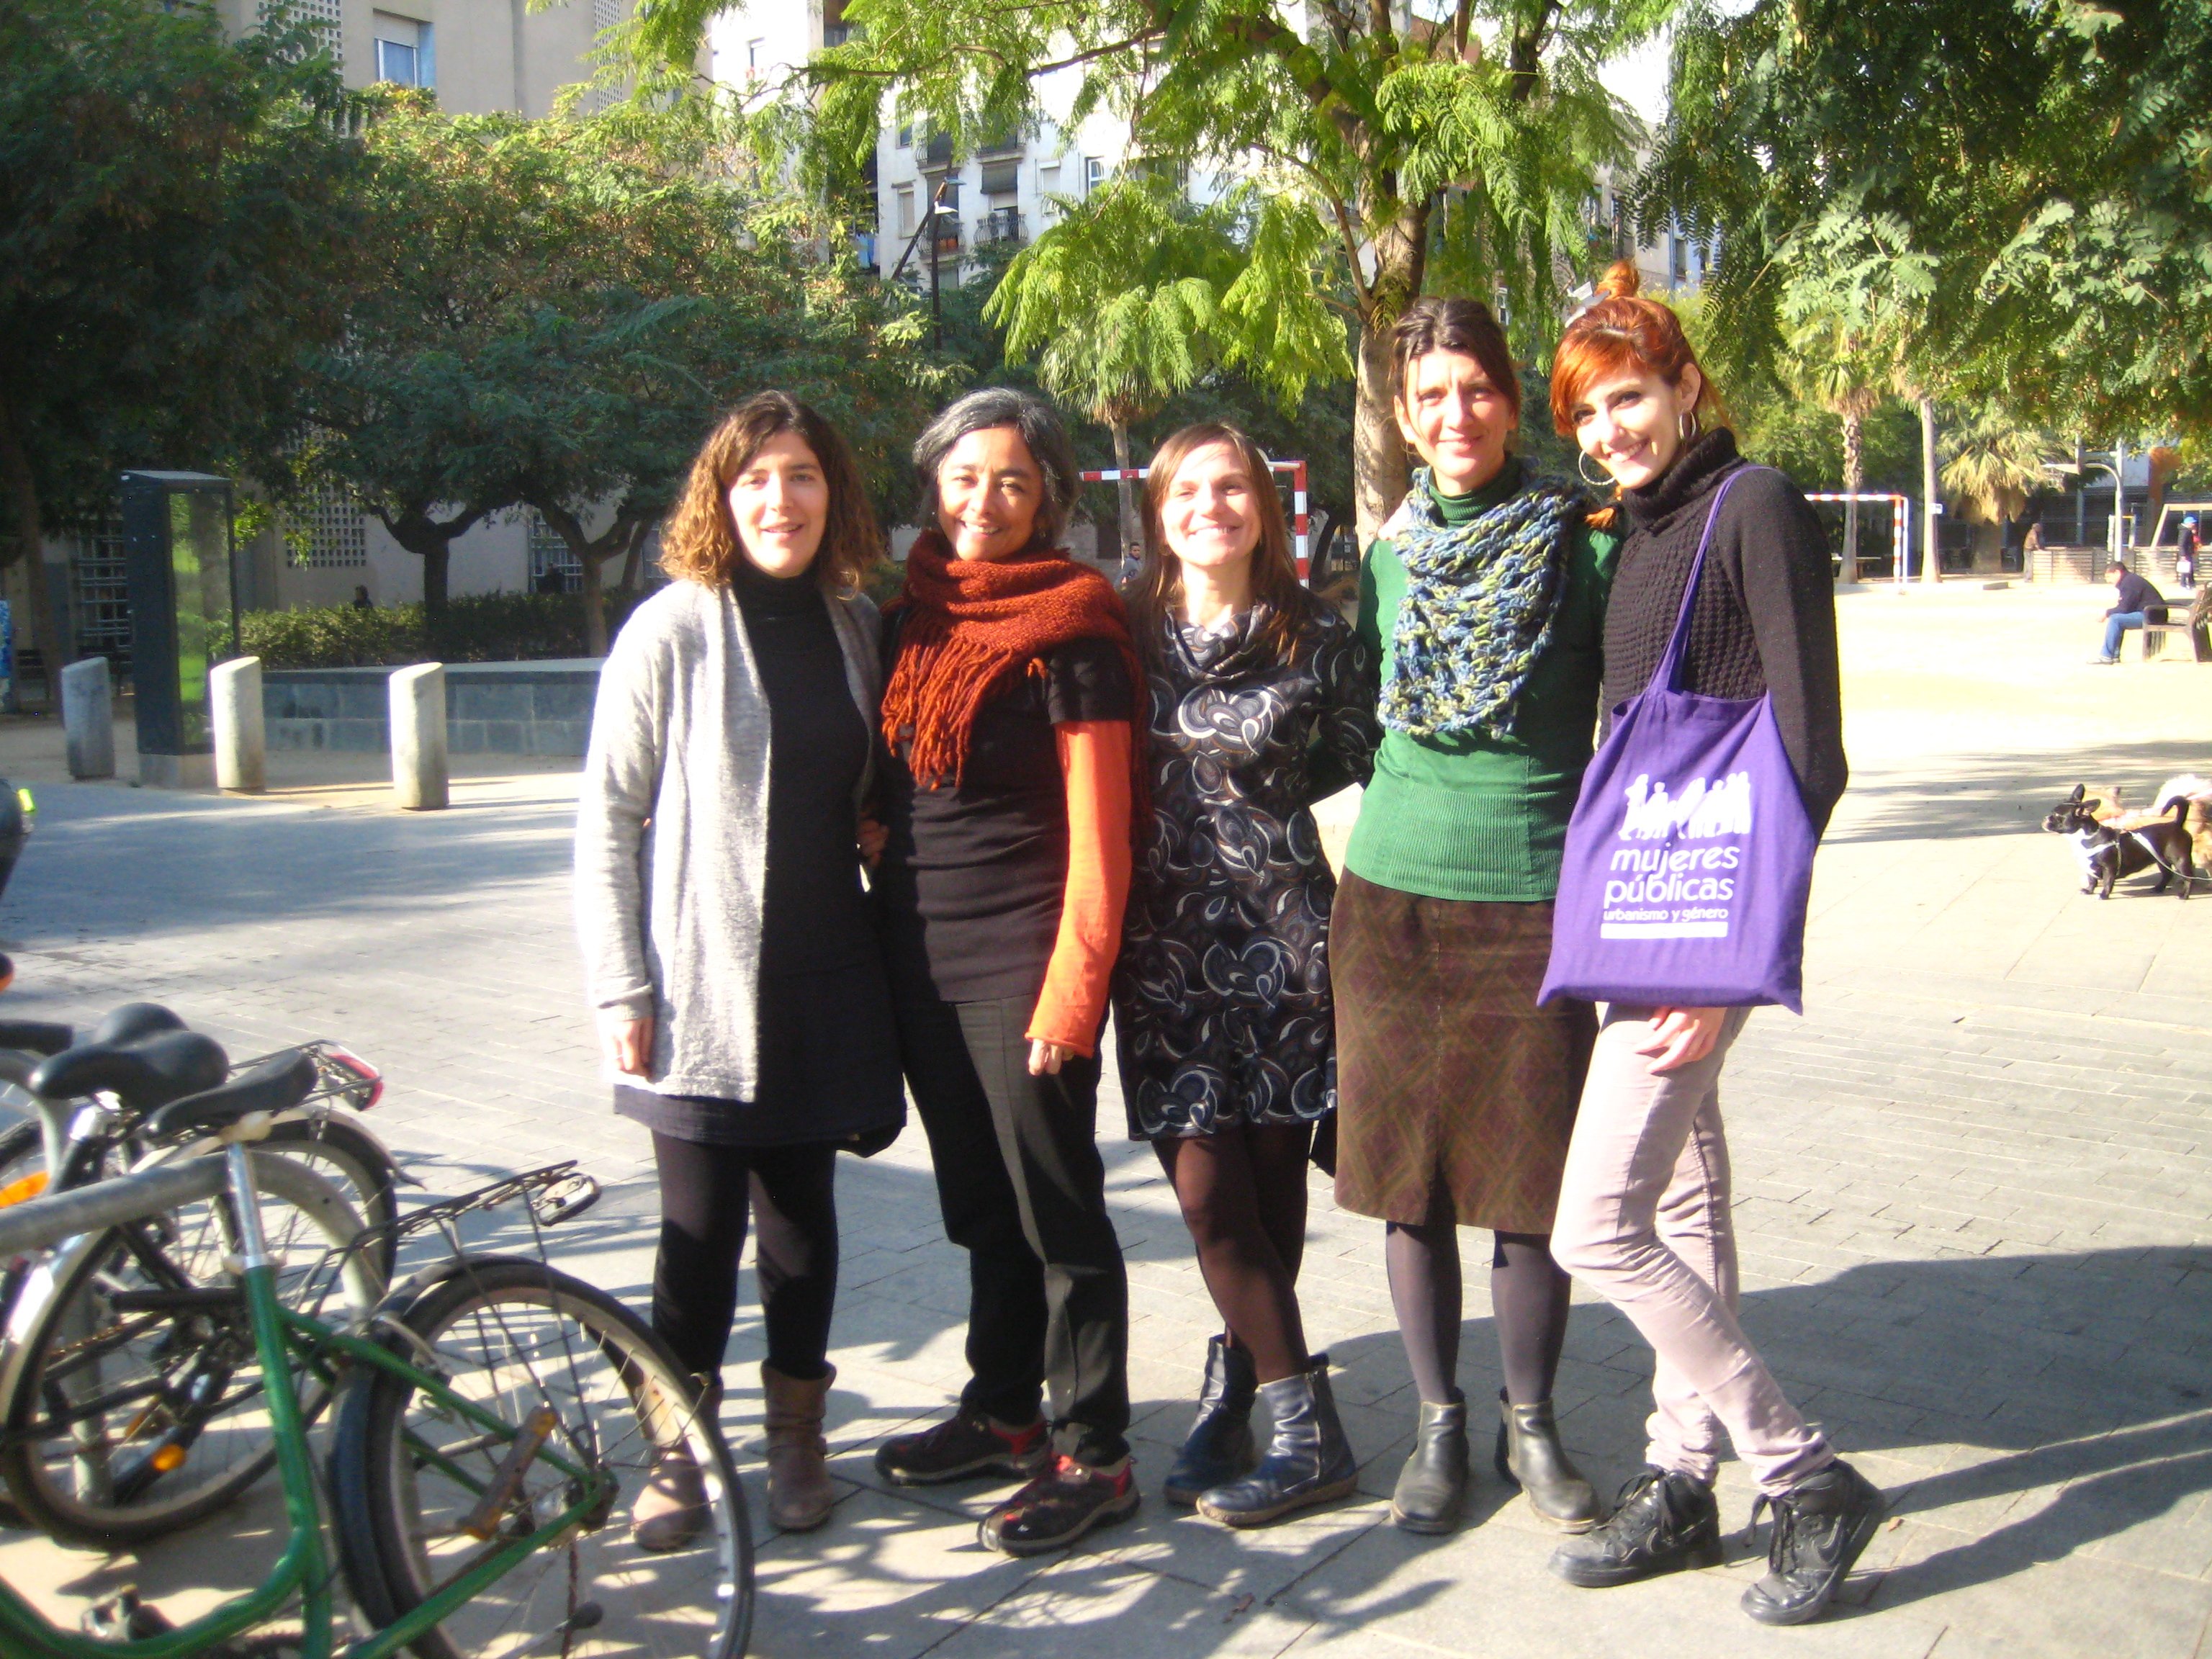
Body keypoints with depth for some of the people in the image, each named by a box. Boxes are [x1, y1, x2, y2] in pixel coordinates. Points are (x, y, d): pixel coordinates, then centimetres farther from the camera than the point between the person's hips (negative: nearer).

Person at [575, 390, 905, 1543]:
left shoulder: (856, 627, 8)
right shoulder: (671, 630, -6)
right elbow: (608, 820, -5)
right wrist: (620, 988, -9)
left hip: (824, 975, 4)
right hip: (702, 984, -3)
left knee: (802, 1207, 11)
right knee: (700, 1222, 3)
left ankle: (796, 1434, 28)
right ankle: (679, 1448, 22)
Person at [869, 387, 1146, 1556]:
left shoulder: (1070, 633, -9)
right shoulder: (910, 618, 11)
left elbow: (1099, 829, -12)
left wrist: (1072, 989, -17)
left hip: (1020, 963, -7)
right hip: (920, 956, 7)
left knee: (1055, 1207, 1)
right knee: (981, 1201, 17)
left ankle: (1092, 1456, 13)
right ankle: (1001, 1412, 32)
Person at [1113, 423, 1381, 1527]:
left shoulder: (1317, 638, 2)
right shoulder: (1129, 634, 8)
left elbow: (1366, 767, 11)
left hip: (1284, 936, -2)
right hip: (1167, 948, 2)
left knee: (1270, 1185, 1)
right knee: (1208, 1189, -1)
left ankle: (1233, 1392, 19)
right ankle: (1308, 1433, 13)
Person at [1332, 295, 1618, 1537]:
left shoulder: (1583, 545, -3)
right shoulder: (1390, 552, 8)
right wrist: (1379, 817, 10)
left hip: (1535, 901, -3)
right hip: (1391, 894, 3)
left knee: (1529, 1183, 4)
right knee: (1407, 1177, 8)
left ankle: (1531, 1423, 25)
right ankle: (1440, 1421, 25)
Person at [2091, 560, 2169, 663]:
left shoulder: (2130, 582, -15)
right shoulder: (2129, 580, 16)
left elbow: (2125, 609, -19)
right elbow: (2125, 607, 16)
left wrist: (2107, 613, -4)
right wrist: (2109, 613, -1)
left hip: (2152, 615, -11)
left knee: (2115, 619, -20)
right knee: (2116, 618, 15)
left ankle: (2106, 656, -18)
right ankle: (2114, 655, 9)